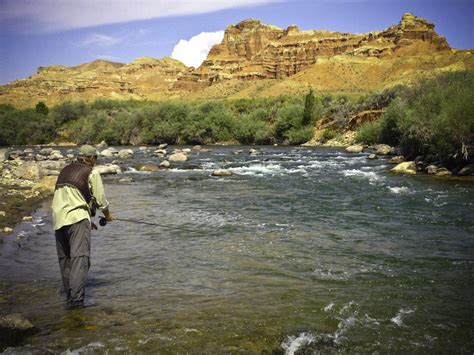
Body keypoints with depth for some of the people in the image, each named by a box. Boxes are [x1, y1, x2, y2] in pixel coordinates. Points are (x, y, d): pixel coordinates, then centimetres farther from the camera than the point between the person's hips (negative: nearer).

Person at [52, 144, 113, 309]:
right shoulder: (92, 172, 1)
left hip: (58, 219, 7)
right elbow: (100, 199, 1)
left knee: (64, 259, 15)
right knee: (80, 258, -12)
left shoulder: (65, 170, 22)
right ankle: (76, 298, -22)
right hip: (77, 218, -7)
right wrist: (107, 215, 22)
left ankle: (69, 295, 22)